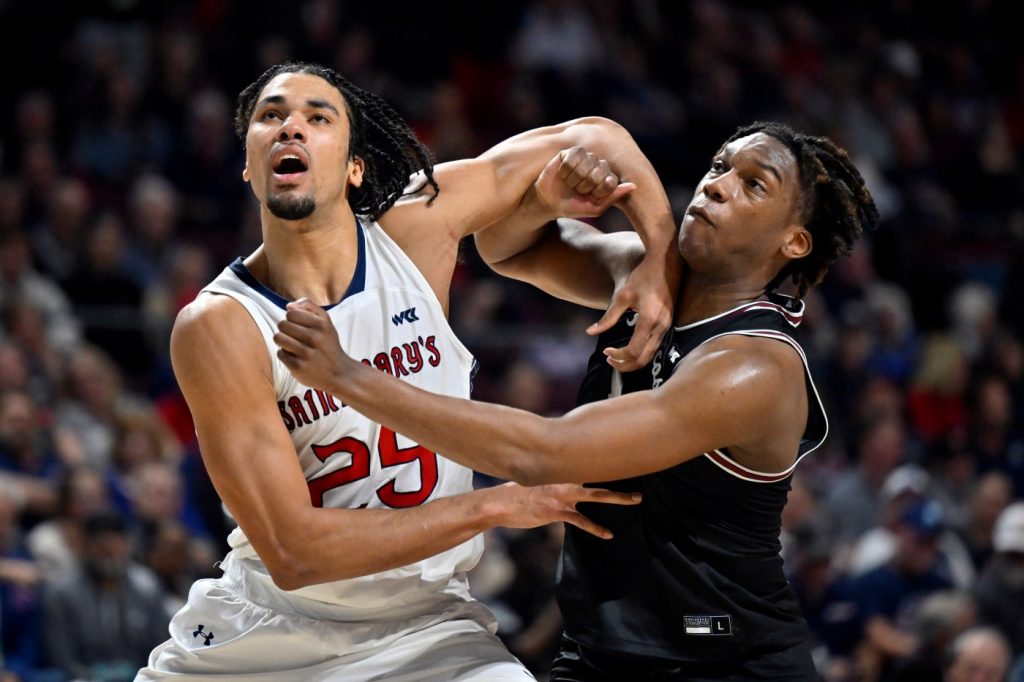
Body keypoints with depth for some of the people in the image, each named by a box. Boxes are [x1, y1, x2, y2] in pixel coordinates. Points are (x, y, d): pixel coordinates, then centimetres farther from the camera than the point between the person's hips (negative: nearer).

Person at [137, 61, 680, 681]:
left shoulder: (416, 230, -8)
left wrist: (661, 264, -10)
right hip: (266, 625, -1)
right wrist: (496, 505, -24)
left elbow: (593, 137, 5)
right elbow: (292, 550, -25)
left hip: (422, 625, 1)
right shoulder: (218, 327, -18)